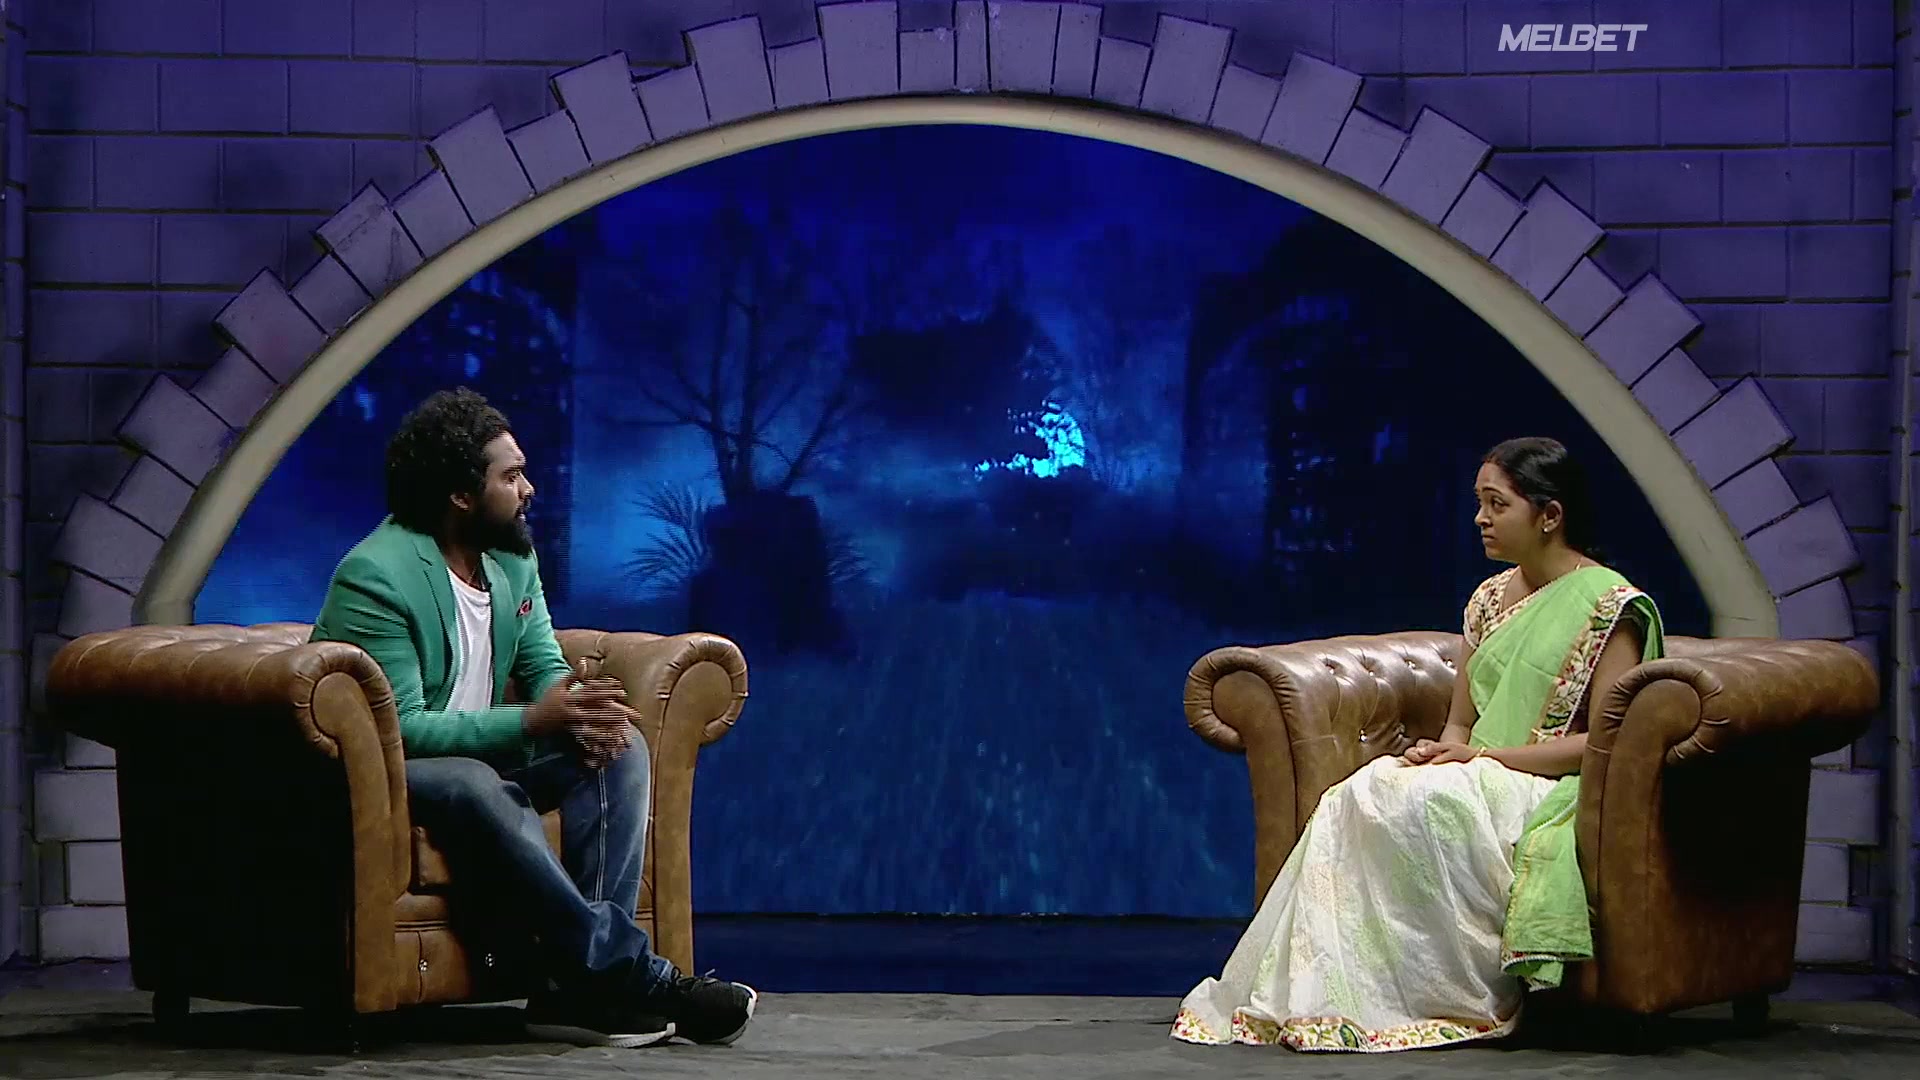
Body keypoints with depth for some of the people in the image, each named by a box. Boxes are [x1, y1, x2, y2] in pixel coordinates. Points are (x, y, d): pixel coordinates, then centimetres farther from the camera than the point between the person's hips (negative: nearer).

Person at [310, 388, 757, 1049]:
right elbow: (400, 727, -26)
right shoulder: (375, 579, -20)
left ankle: (579, 984, -25)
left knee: (619, 751, -12)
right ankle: (626, 971, -35)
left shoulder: (513, 560, 6)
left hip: (483, 758, 9)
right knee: (472, 784, -39)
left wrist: (580, 712, -18)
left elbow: (544, 667, 8)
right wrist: (531, 721, -32)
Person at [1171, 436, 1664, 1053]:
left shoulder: (1609, 603, -5)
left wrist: (1486, 757, -17)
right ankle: (1321, 995, -32)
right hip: (1479, 787, 7)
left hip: (1554, 792, -7)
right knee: (1358, 798, -23)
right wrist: (1441, 751, -6)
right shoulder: (1490, 598, 18)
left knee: (1411, 801, -32)